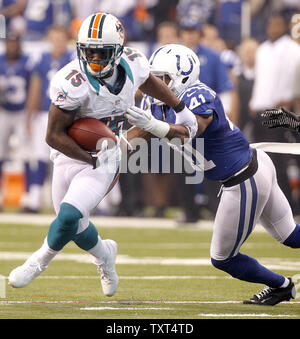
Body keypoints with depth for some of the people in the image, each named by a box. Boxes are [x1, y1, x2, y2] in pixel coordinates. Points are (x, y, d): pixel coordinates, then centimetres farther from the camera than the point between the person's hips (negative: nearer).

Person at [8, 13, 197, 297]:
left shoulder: (131, 65, -11)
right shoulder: (73, 83, -24)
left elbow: (149, 82, 16)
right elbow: (54, 135, -20)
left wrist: (180, 109, 29)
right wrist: (92, 160, -24)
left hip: (107, 160, 1)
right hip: (71, 155, -1)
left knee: (70, 215, -19)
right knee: (74, 224, 9)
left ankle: (39, 261, 7)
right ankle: (104, 254, 42)